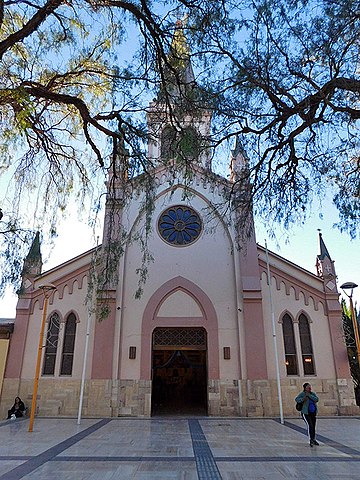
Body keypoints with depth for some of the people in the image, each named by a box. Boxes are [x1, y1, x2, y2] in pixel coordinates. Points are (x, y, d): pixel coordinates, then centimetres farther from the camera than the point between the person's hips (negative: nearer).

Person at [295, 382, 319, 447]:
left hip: (313, 413, 6)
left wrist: (309, 395, -20)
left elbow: (317, 399, -13)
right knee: (310, 425, -16)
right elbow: (296, 399, -20)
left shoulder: (313, 393, 4)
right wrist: (303, 399, -36)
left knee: (313, 426, 14)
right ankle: (311, 440, -8)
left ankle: (314, 439, 31)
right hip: (306, 413, -5)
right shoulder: (302, 394, -10)